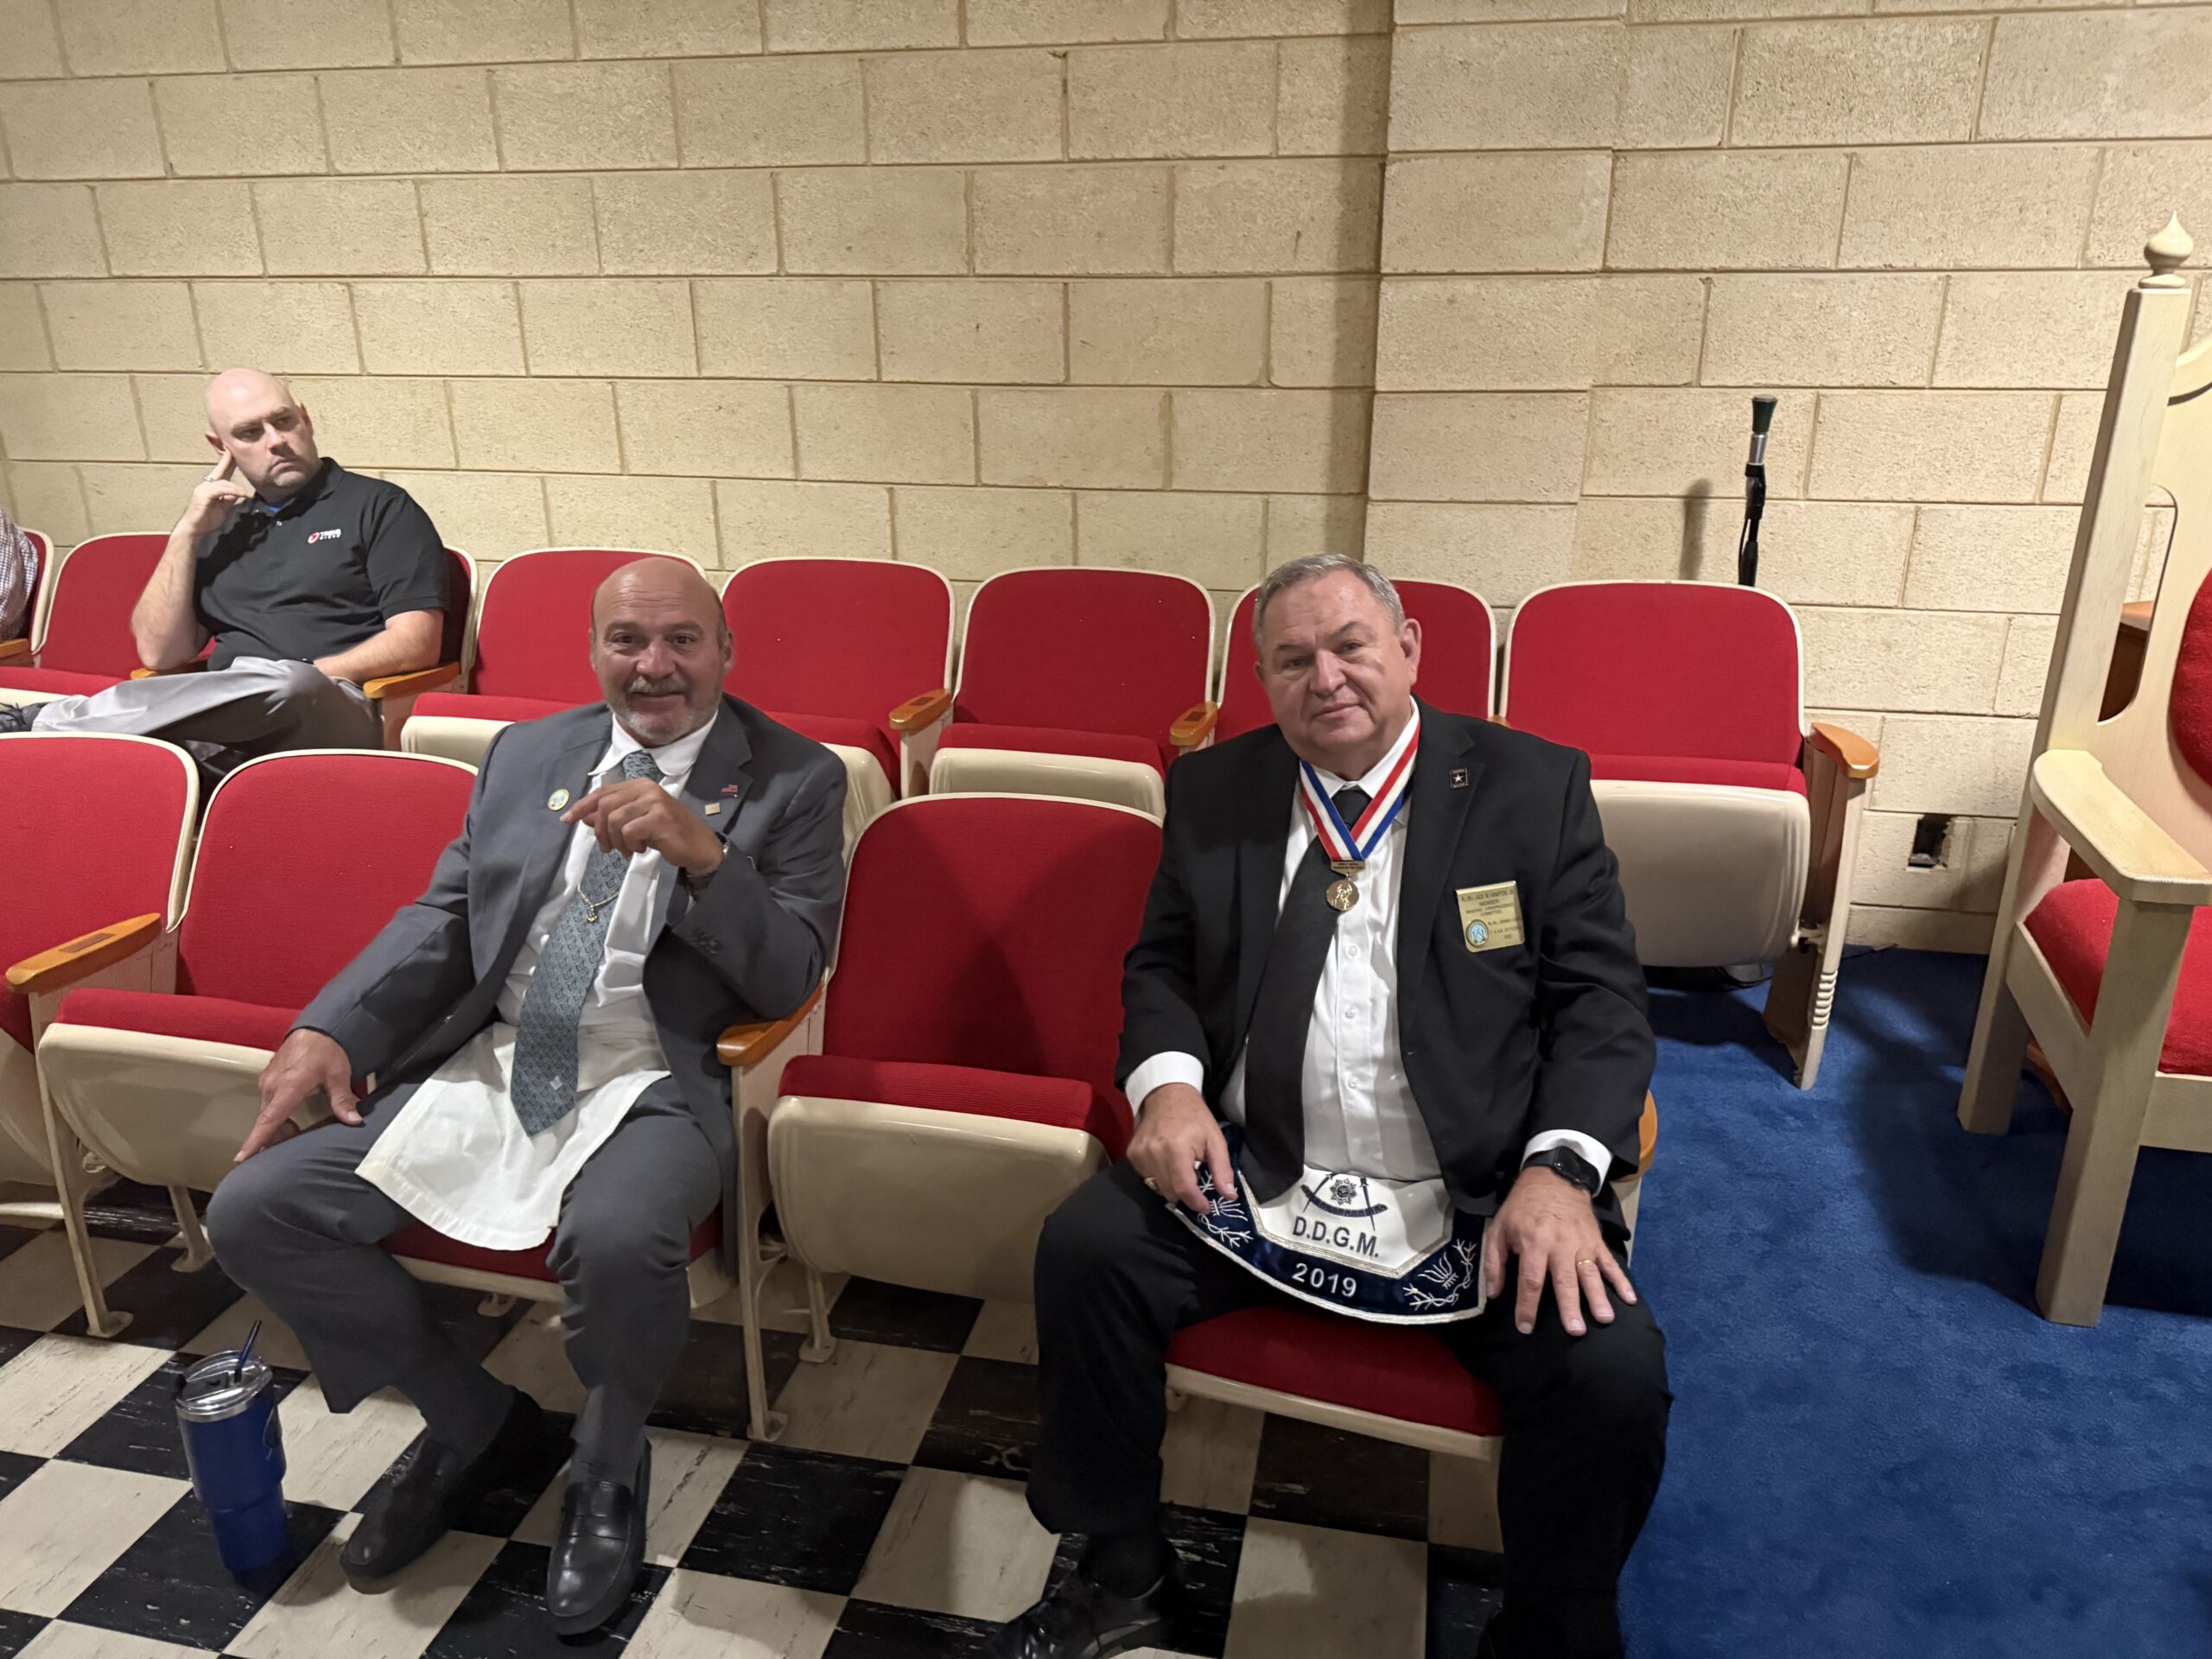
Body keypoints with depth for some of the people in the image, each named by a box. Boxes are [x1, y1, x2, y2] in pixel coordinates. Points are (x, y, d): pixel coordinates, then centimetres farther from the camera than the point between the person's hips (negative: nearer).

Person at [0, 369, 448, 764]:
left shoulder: (378, 506, 11)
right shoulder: (223, 526, 26)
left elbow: (417, 642, -1)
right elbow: (160, 654, 18)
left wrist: (302, 678, -10)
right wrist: (187, 533, 11)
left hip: (330, 712, -3)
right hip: (219, 719, 3)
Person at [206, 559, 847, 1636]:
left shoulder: (793, 782, -1)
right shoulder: (525, 754, 13)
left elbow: (789, 979, -9)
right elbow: (443, 918, 14)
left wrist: (702, 853, -25)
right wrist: (330, 1029, -1)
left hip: (652, 1087, -5)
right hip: (485, 1066, 6)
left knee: (616, 1242, -35)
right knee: (252, 1210, -7)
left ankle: (608, 1467, 2)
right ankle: (475, 1421, 16)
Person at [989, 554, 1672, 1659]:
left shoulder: (1534, 787, 1)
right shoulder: (1211, 792, 8)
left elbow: (1600, 998, -1)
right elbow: (1160, 965, 13)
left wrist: (1560, 1168, -16)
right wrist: (1167, 1083, -8)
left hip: (1479, 1197, -1)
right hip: (1254, 1178, 2)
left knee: (1614, 1375, -23)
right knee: (1083, 1249, -20)